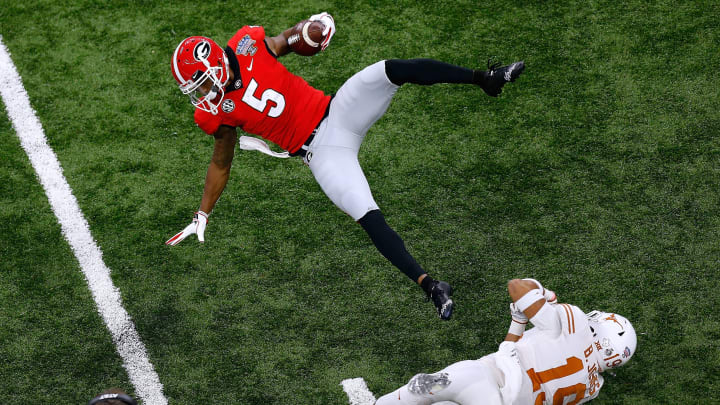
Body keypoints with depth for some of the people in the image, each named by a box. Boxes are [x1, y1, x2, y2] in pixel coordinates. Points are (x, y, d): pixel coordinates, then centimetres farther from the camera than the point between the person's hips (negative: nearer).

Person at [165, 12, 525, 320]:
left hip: (338, 112, 1)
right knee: (367, 216, -21)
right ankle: (429, 284, -19)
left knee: (393, 70, -24)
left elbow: (285, 39, 16)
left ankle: (484, 78, -14)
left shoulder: (248, 45, -6)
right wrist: (201, 217, 13)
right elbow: (220, 164, 11)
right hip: (320, 152, -1)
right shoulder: (217, 113, -3)